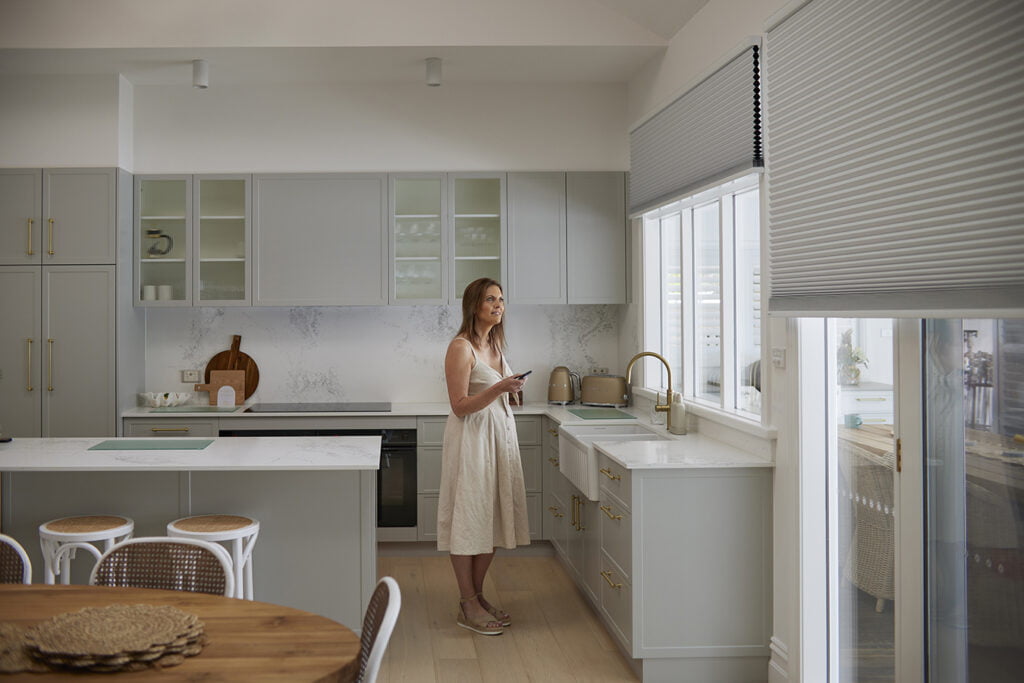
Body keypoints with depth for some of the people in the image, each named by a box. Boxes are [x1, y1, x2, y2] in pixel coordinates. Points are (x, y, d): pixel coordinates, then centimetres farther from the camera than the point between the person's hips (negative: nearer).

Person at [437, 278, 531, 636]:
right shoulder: (461, 348, -13)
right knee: (468, 518, -2)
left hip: (499, 435, 9)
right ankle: (468, 606, 6)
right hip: (471, 437, -9)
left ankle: (477, 595, 22)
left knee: (492, 518, 11)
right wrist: (498, 389, -27)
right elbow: (460, 406, -18)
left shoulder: (494, 344, 13)